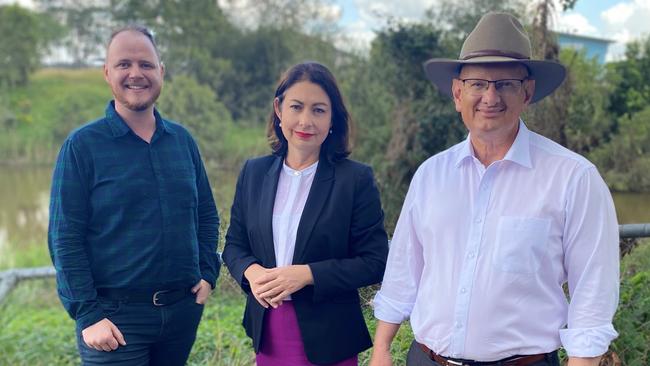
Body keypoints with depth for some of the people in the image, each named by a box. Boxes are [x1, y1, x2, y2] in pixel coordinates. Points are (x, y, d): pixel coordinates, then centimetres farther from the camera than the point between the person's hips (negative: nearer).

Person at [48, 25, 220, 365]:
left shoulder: (182, 139, 6)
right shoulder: (82, 145, -6)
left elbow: (207, 215, 14)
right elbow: (65, 239, -9)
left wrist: (208, 274, 3)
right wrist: (87, 315, -13)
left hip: (183, 309, 4)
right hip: (115, 317, -4)